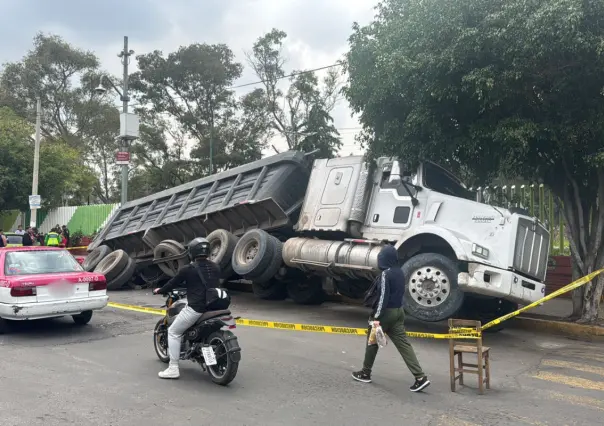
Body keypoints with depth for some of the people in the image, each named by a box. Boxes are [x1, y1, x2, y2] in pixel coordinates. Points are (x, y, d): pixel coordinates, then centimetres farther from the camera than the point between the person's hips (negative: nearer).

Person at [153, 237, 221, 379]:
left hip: (196, 308, -6)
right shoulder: (215, 267, 10)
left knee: (173, 332, 9)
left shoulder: (188, 269, -6)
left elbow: (173, 283, 6)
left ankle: (173, 369, 4)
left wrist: (159, 291, 26)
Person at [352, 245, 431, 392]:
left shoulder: (386, 274, -17)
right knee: (403, 344, 4)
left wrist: (377, 317, -21)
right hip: (398, 311, 8)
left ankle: (366, 373, 22)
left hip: (387, 312, -8)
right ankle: (420, 377, -4)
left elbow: (383, 297, -21)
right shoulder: (399, 272, 10)